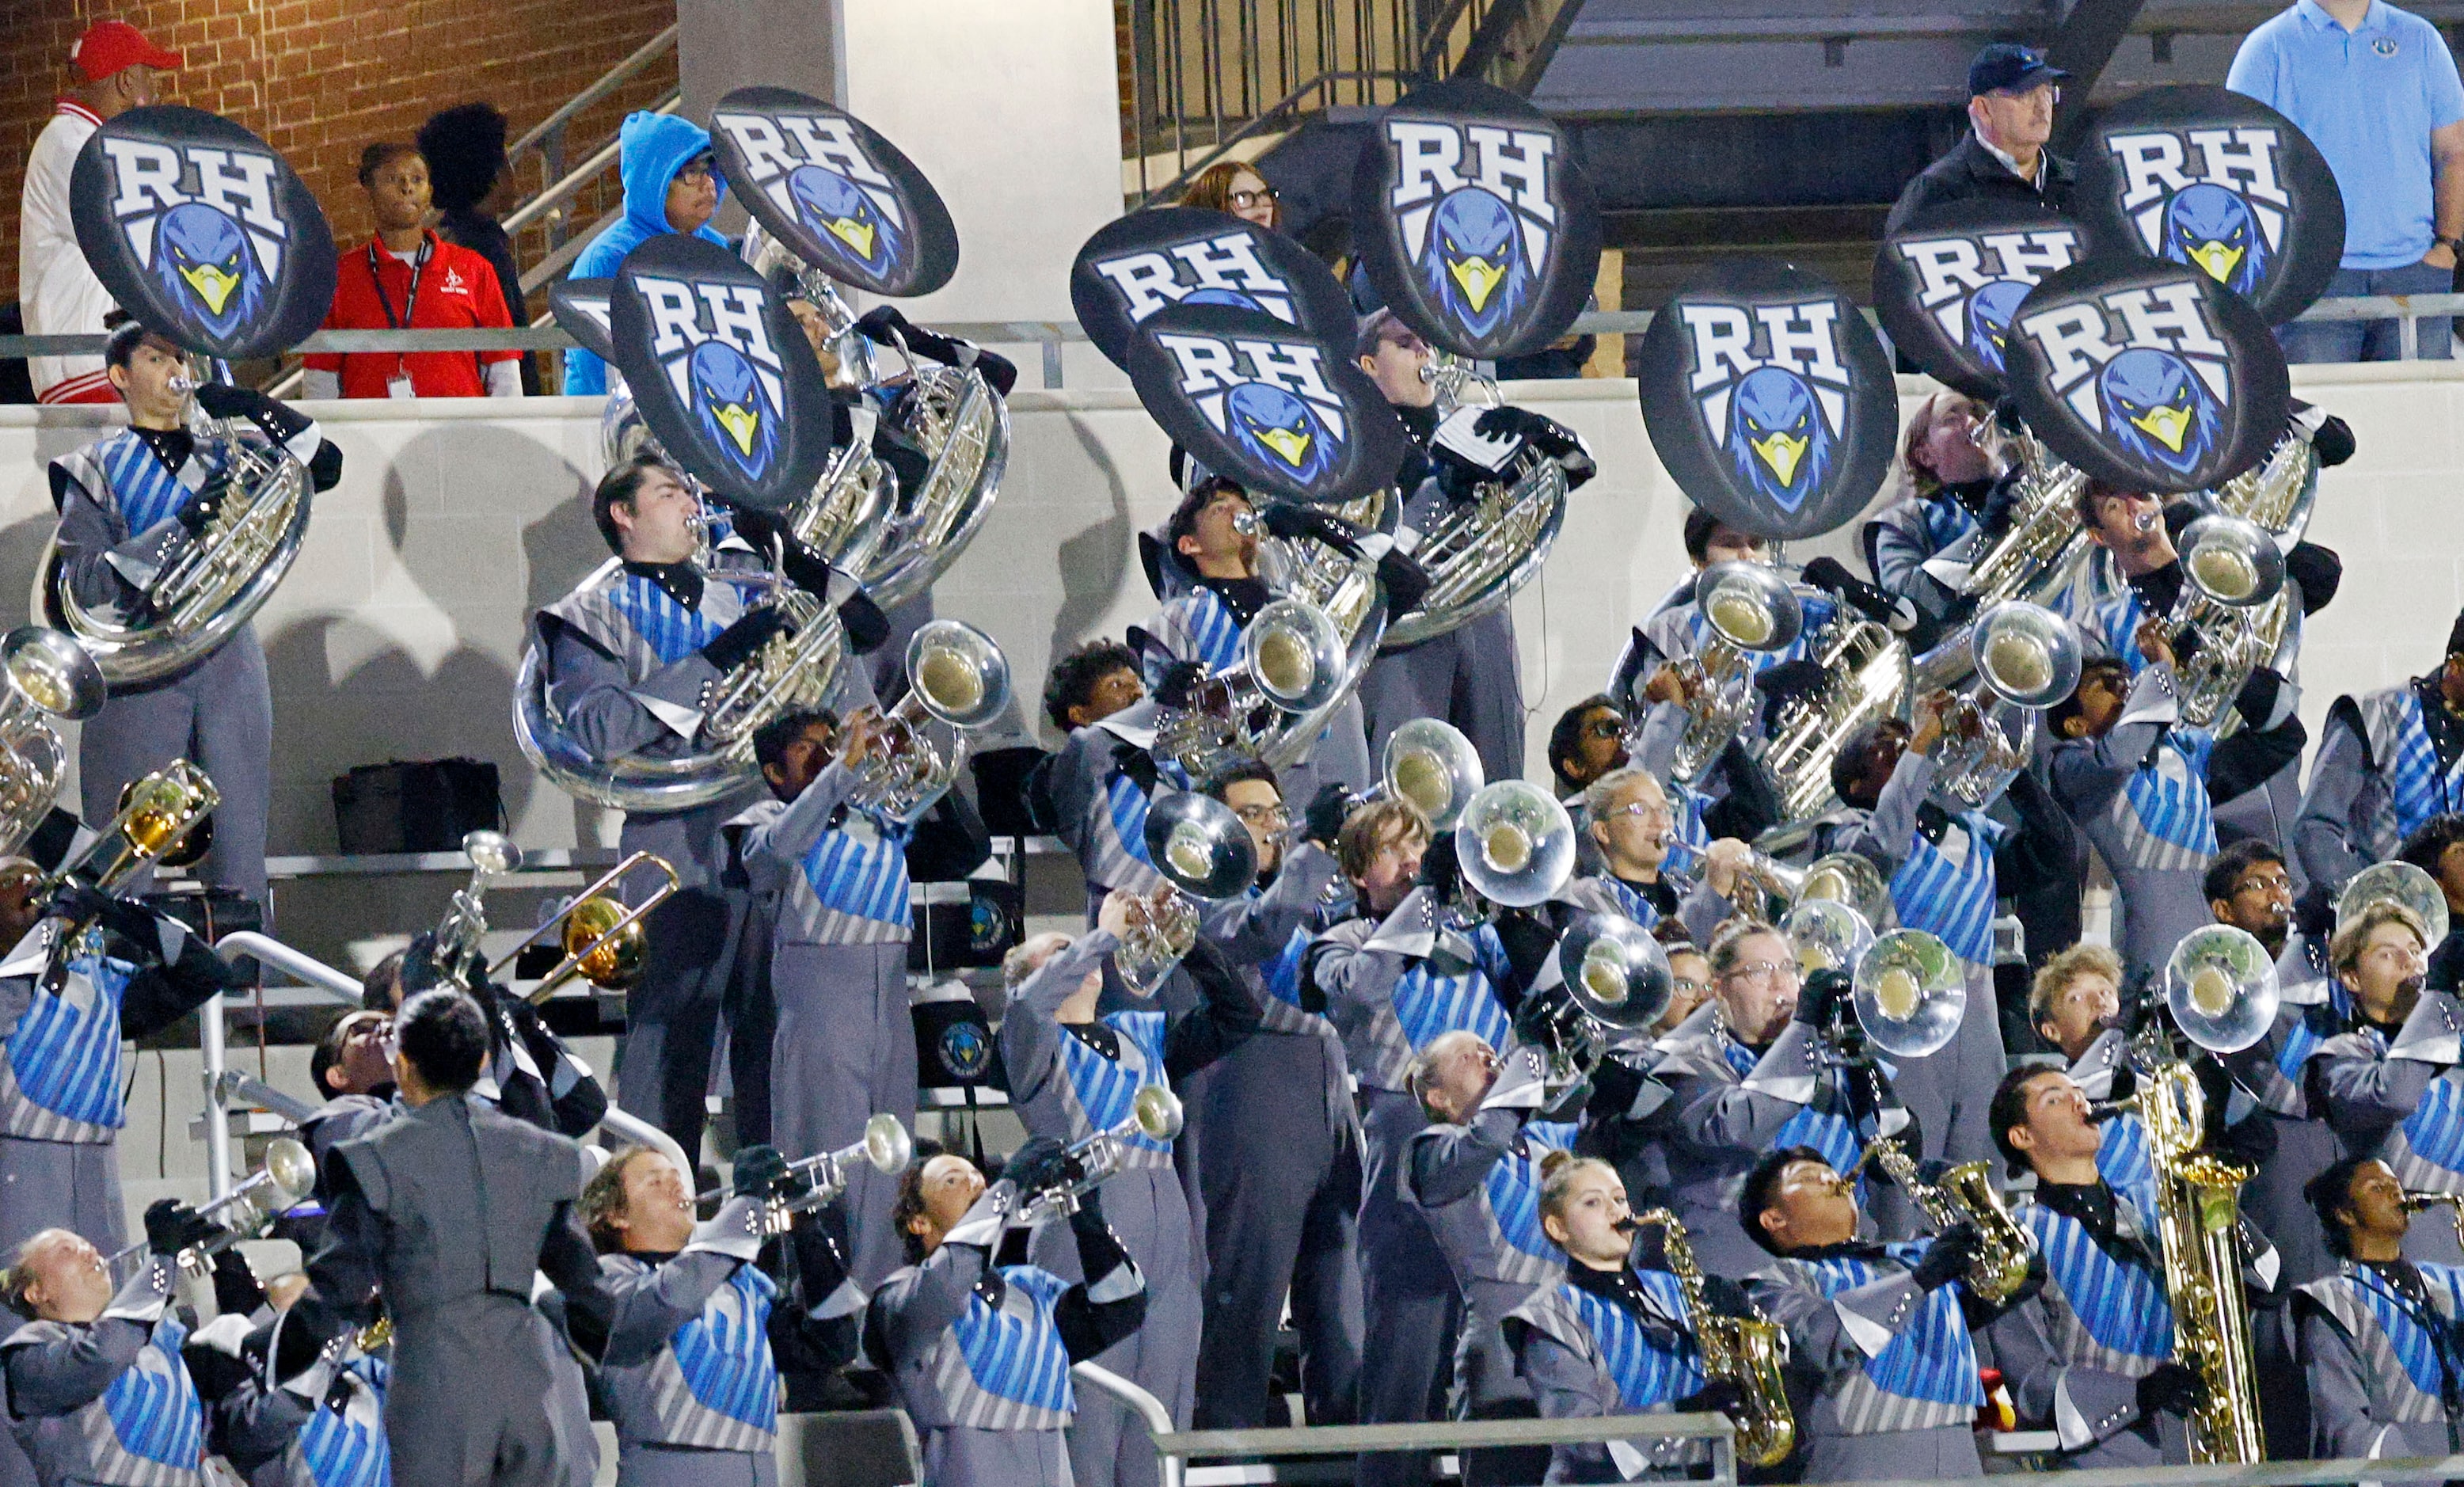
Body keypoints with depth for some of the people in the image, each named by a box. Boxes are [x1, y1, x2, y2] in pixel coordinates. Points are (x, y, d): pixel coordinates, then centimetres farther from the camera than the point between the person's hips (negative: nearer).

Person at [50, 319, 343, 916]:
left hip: (228, 661, 3)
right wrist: (183, 525, -15)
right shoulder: (98, 471, 8)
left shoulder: (223, 456, 19)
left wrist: (259, 411, 2)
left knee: (240, 861, 0)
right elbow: (87, 585, -5)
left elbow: (324, 465, 14)